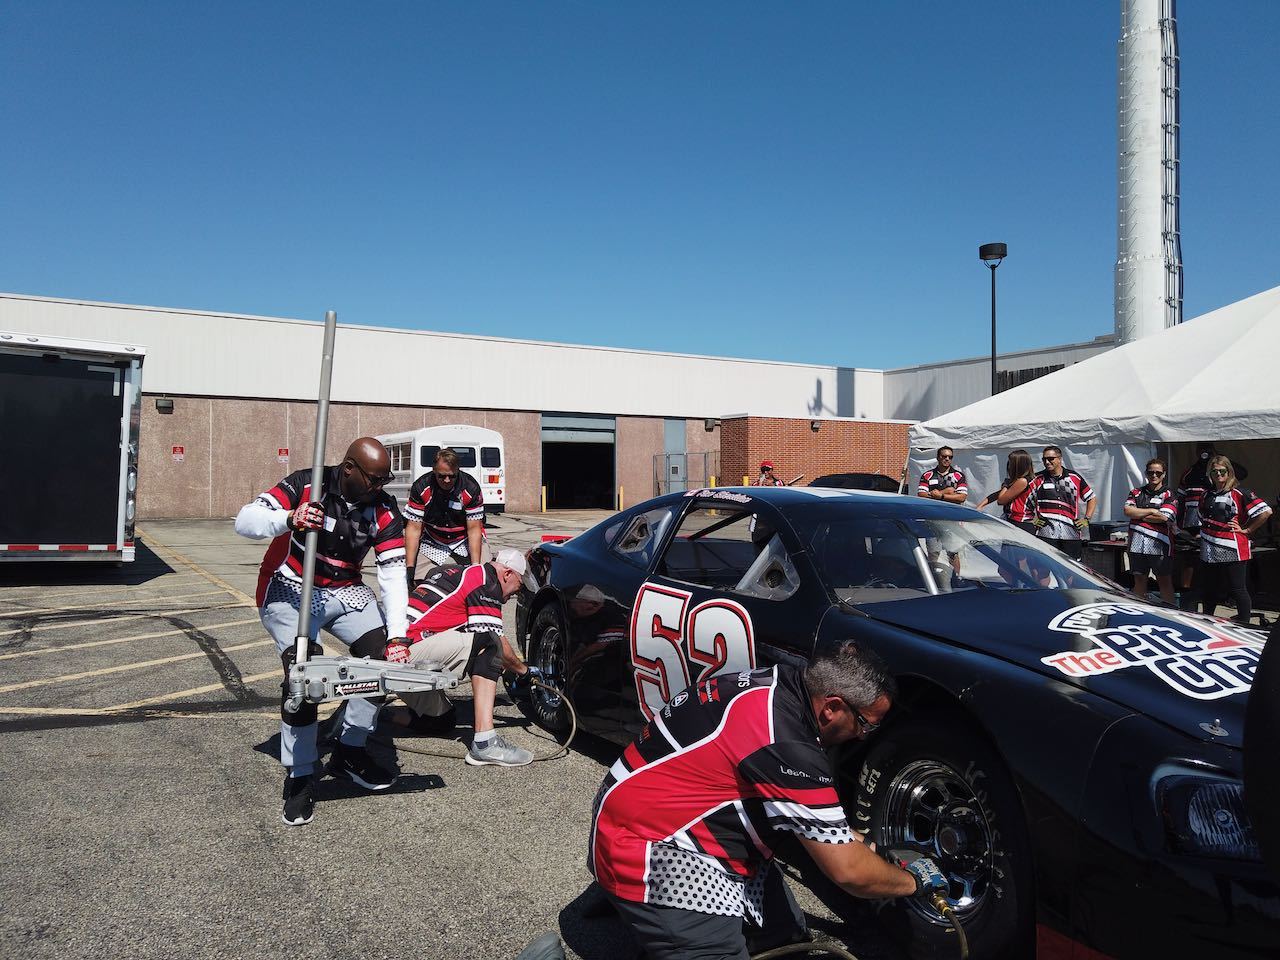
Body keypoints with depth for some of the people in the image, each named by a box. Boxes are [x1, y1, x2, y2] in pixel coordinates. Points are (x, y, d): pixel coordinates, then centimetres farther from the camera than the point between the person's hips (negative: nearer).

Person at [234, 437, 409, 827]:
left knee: (382, 655, -12)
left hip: (345, 591, 5)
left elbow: (393, 572, -12)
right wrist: (288, 520, -44)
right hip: (289, 591, -4)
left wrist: (398, 634, -22)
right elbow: (244, 521, -23)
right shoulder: (305, 486, -17)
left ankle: (349, 752, 9)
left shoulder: (382, 509, -7)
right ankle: (299, 778, -8)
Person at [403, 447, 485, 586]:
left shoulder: (471, 488, -21)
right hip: (432, 543, 1)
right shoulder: (420, 487, -18)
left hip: (466, 541, 0)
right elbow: (414, 528, -15)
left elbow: (474, 529, -18)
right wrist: (409, 568, -21)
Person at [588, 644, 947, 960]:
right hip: (645, 846, -9)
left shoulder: (772, 684, -2)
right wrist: (912, 880, 0)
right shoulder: (786, 746, -28)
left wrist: (847, 837, 17)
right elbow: (848, 872, -18)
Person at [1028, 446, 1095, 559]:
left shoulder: (1075, 477, 12)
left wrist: (1086, 519, 10)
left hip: (1071, 533, 2)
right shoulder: (1038, 479, 7)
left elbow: (1092, 499, 21)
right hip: (1046, 532, -2)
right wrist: (1031, 519, 0)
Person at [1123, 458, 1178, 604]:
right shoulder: (1136, 493, 14)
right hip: (1137, 544, 3)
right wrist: (1151, 511, -9)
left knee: (1164, 581, 3)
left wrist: (1138, 515, -5)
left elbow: (1164, 517, -12)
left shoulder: (1169, 495, 3)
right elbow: (1127, 510, -4)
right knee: (1139, 580, 11)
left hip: (1159, 544, -3)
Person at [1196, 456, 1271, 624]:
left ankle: (1244, 624, 9)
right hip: (1209, 552, 7)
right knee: (1209, 590, 16)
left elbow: (1265, 511, -14)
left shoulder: (1239, 493, -6)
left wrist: (1246, 529, -10)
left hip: (1231, 551, -7)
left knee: (1237, 590, 0)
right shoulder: (1206, 495, 15)